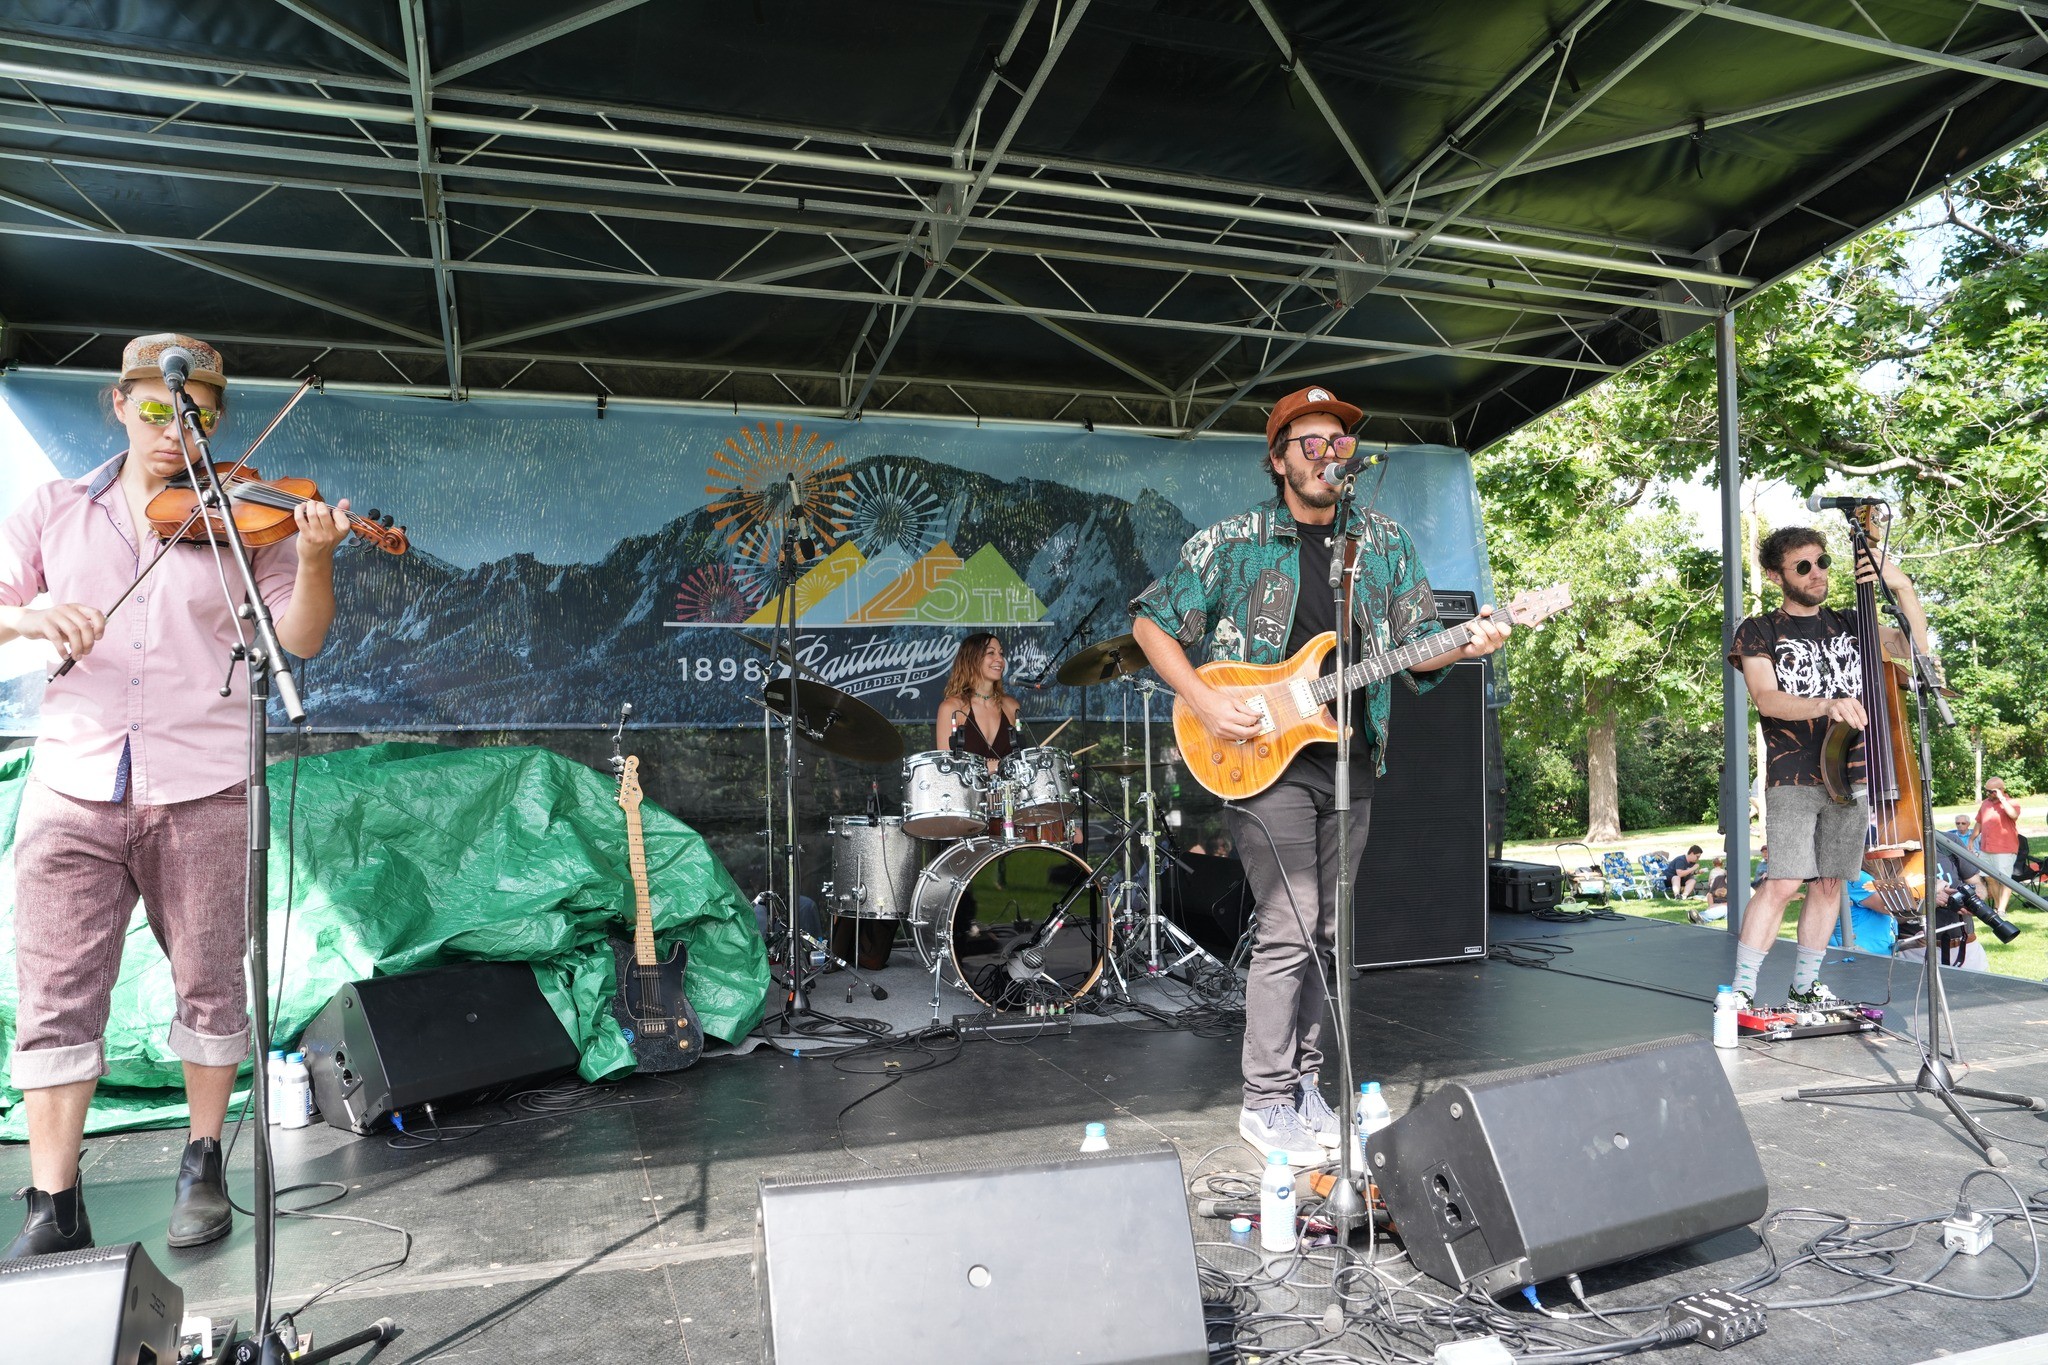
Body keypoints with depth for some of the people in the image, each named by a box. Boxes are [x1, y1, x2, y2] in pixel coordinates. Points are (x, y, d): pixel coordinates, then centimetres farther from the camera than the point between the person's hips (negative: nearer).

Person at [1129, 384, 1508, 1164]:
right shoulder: (1231, 543, -1)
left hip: (1350, 763, 5)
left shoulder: (1385, 544, 11)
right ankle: (1266, 1104, 4)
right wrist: (1205, 704, -11)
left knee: (1324, 934, 11)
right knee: (1290, 931, -9)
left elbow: (1414, 643, 12)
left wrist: (1465, 644, -10)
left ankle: (1302, 1083, 25)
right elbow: (1151, 621, 1)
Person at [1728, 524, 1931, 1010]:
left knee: (1830, 883, 8)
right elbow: (1766, 698, -13)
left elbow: (1917, 646, 6)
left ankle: (1804, 985, 21)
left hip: (1853, 774, 5)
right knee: (1785, 882, -14)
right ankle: (1741, 989, -7)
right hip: (1793, 778, -5)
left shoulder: (1848, 624, 14)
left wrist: (1903, 587, -7)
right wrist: (1825, 705, -31)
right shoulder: (1759, 633, 1)